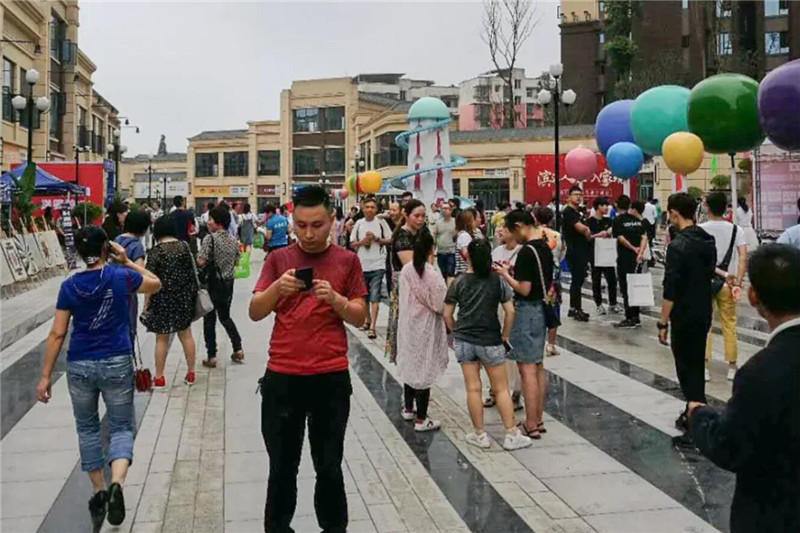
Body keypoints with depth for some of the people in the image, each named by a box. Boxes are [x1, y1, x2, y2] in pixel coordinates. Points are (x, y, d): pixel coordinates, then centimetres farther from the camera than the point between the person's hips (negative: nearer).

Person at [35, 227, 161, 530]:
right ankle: (116, 483, -16)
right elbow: (155, 284, 13)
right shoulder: (121, 276, -6)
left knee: (87, 427, 20)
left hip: (79, 366, 1)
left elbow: (57, 334, -5)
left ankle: (98, 492, 21)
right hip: (117, 363, -1)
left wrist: (45, 376, -1)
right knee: (121, 427, 9)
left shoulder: (69, 286, -3)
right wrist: (127, 261, 13)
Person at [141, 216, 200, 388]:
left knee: (162, 338, 4)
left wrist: (146, 304, -4)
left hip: (163, 299, -4)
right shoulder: (184, 246, 2)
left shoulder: (156, 251, -11)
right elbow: (192, 272, 8)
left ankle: (159, 378, 11)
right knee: (186, 334, 13)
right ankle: (190, 373, 19)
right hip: (184, 297, 4)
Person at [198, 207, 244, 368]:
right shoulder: (234, 240, 4)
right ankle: (238, 349, 16)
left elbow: (201, 262, -20)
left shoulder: (210, 238, -15)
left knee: (209, 319, 5)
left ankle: (211, 357, 8)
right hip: (228, 282, 6)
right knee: (225, 316, 21)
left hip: (213, 283, -6)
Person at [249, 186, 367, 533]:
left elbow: (360, 317, 2)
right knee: (282, 465, 10)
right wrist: (277, 288, -18)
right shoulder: (278, 259, 5)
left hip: (331, 377, 0)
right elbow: (254, 313, 0)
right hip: (282, 377, 1)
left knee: (329, 466, 9)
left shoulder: (347, 261, 3)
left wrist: (334, 298, -16)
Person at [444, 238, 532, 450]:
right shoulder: (498, 281, -5)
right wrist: (504, 335, 5)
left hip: (464, 340, 1)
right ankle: (511, 435, 12)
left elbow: (447, 315, -1)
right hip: (490, 341, -1)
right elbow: (510, 311, -6)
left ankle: (480, 435, 16)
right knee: (501, 389, 9)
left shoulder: (459, 282, -3)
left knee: (473, 388, 7)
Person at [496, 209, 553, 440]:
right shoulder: (544, 246, 9)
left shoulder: (526, 251, -19)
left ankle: (531, 425, 2)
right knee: (538, 365, 15)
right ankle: (538, 420, 24)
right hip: (541, 308, 10)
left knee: (527, 368, -3)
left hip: (527, 310, -9)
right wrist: (514, 272, 11)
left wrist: (505, 274, -8)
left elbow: (524, 289, -20)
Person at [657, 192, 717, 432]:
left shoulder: (678, 245, -19)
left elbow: (670, 289, -20)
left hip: (684, 316, -8)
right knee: (696, 364, 18)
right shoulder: (708, 241, 6)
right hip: (704, 313, 8)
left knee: (687, 367, 1)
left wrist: (663, 323, -15)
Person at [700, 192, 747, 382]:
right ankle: (732, 368, 16)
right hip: (727, 285, 2)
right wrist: (737, 282, -14)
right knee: (729, 325, 10)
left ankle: (704, 367, 6)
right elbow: (743, 257, -11)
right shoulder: (736, 230, -2)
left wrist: (723, 274, -9)